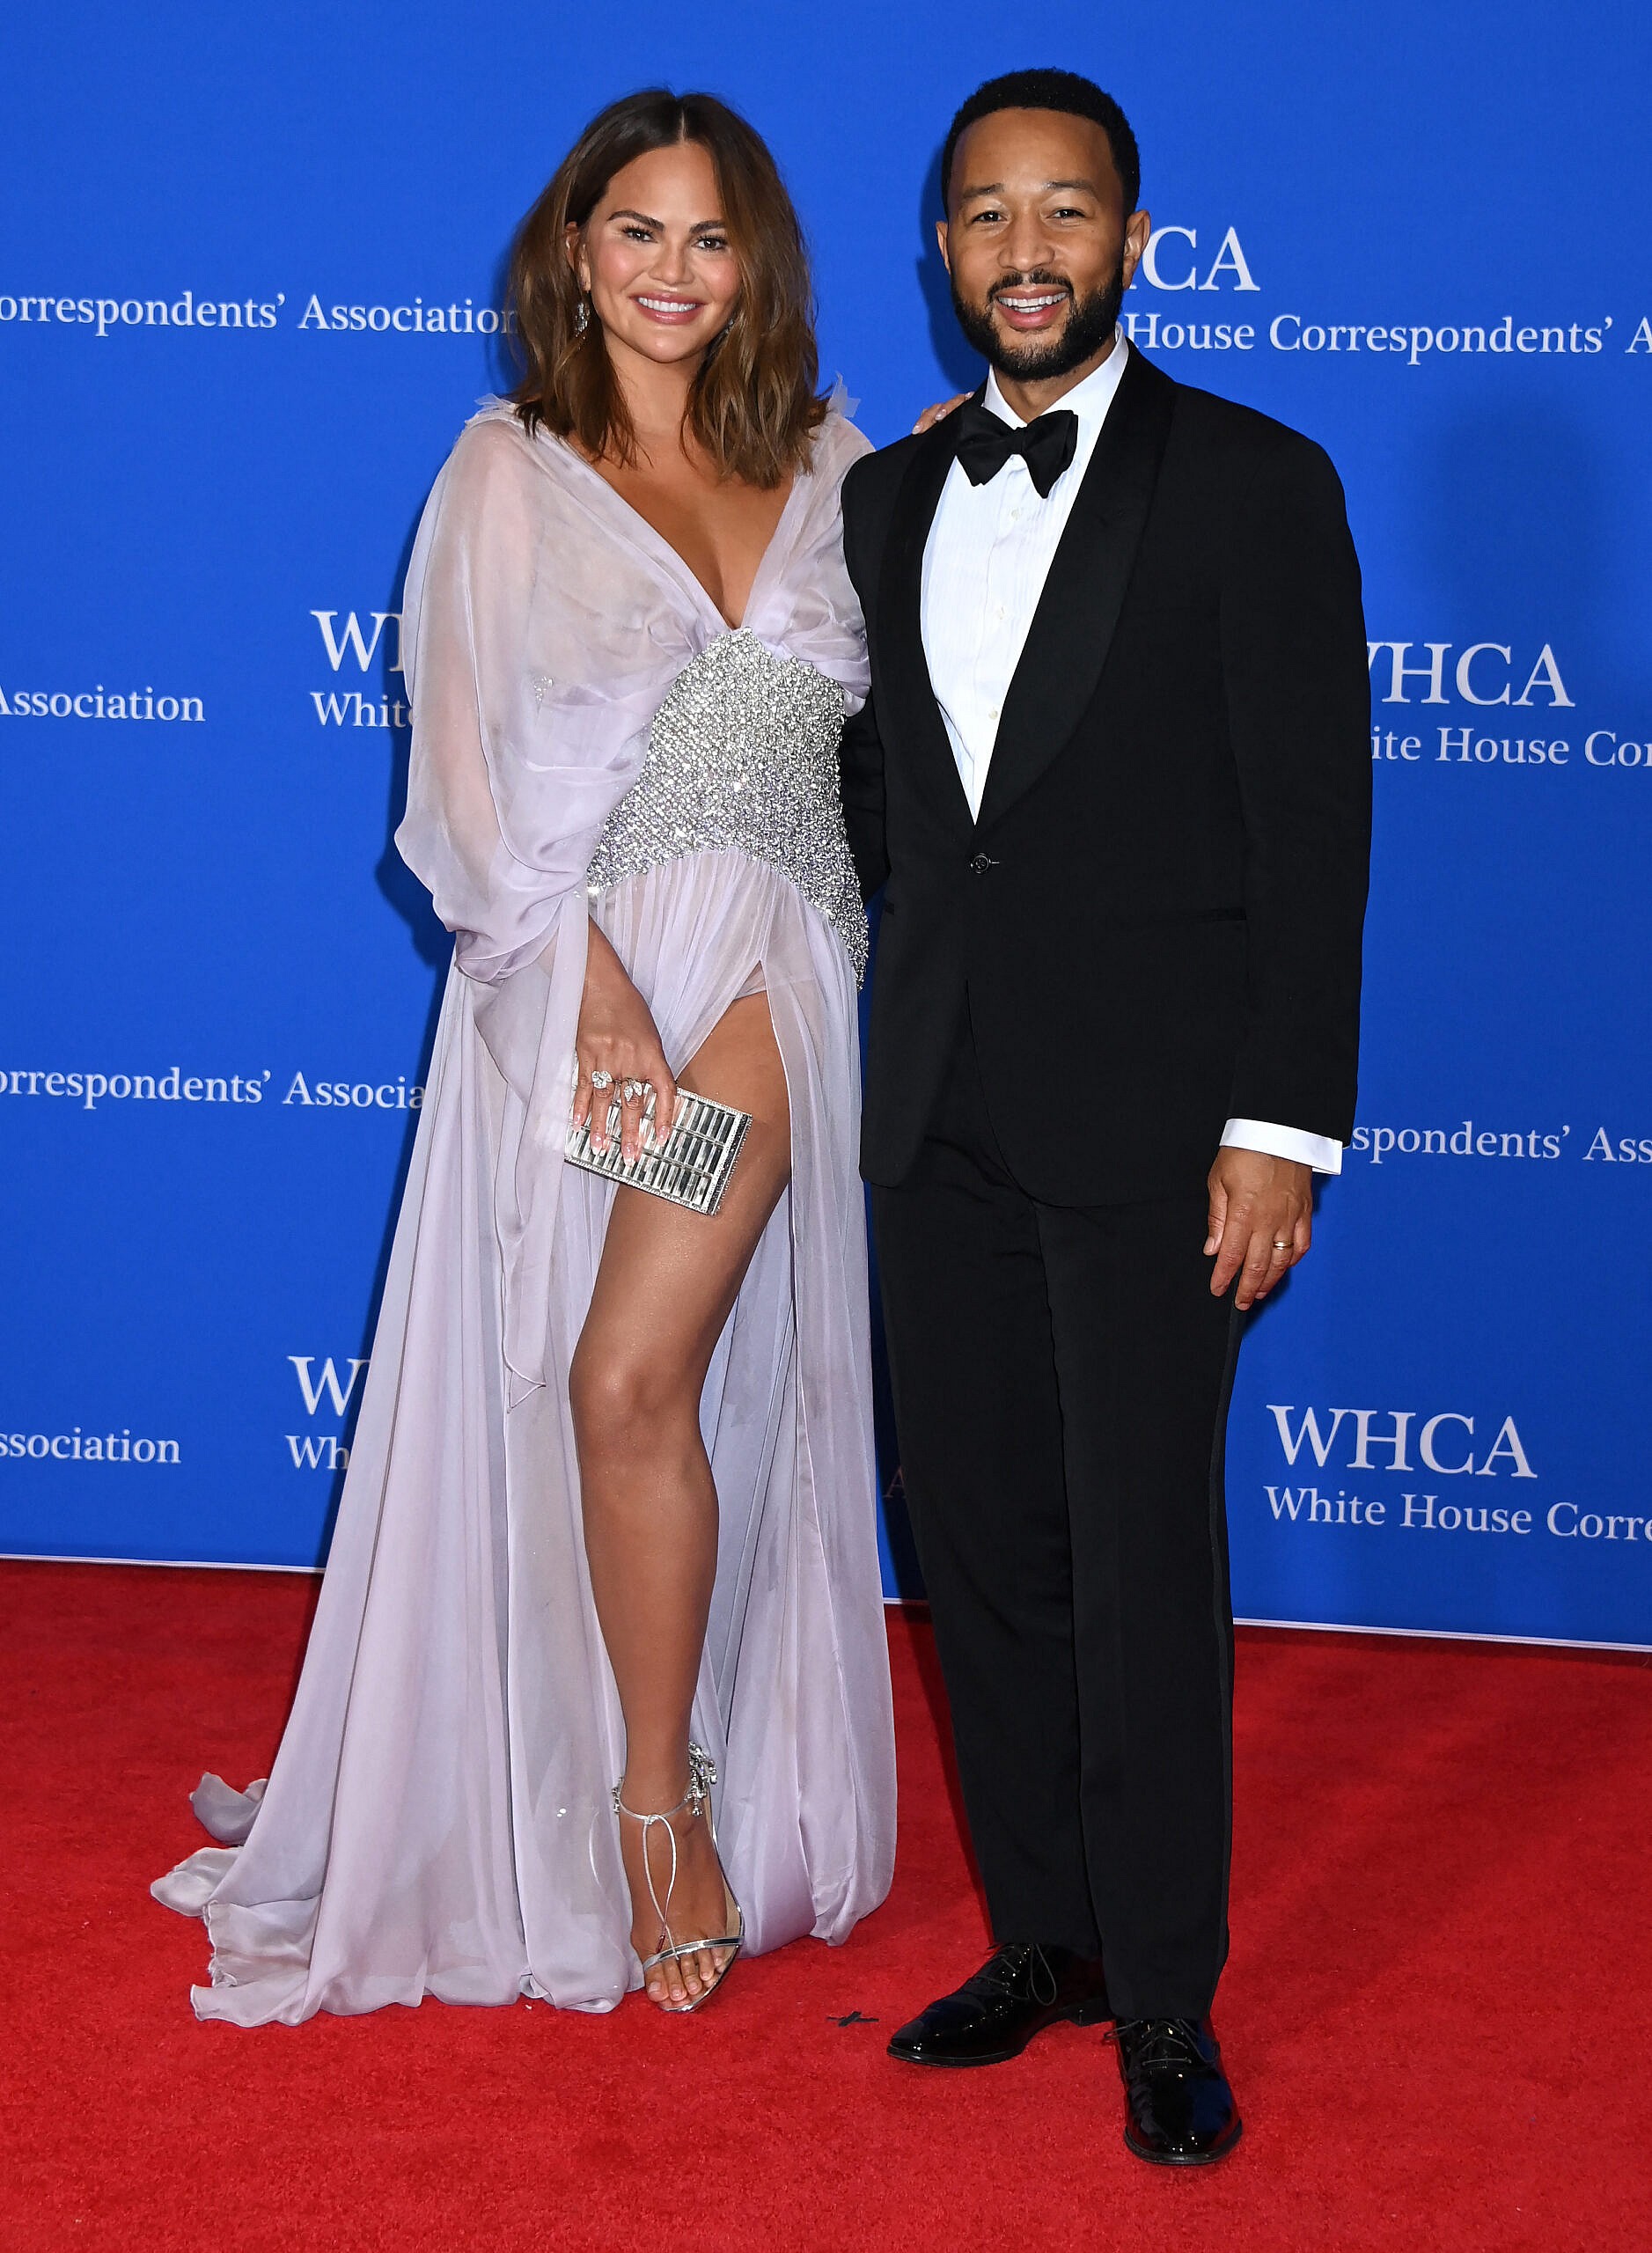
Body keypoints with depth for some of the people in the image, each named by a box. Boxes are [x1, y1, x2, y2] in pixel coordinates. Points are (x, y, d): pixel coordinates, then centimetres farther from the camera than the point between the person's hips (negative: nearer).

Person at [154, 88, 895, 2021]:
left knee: (636, 1380, -14)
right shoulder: (510, 474, 5)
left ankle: (659, 1793, 2)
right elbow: (474, 765, -2)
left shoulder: (835, 472, 12)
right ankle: (634, 1808, 19)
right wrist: (590, 983, -11)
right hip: (564, 968, 0)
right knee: (568, 1394, 3)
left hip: (758, 968, 0)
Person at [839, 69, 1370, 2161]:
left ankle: (1165, 1995, 12)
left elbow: (1313, 830, -8)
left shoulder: (1254, 485, -4)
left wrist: (1281, 1129, -13)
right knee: (981, 1537, 11)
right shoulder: (888, 497, 12)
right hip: (940, 1117, 5)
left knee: (1144, 1559, -2)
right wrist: (900, 1037, 12)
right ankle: (1042, 1934, 26)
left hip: (1147, 1117, -5)